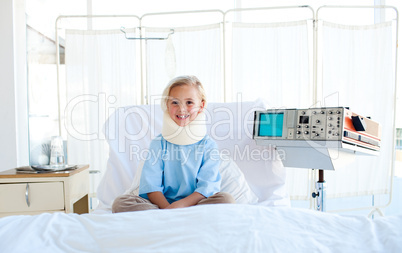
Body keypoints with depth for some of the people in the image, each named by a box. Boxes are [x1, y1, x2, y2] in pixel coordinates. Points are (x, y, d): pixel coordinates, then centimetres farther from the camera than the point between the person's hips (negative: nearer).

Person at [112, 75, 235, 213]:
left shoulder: (208, 145, 2)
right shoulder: (159, 143, 5)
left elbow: (208, 187, -7)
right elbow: (151, 185, -3)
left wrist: (181, 204, -23)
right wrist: (166, 207, -21)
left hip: (194, 204, 0)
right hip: (161, 204, 1)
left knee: (226, 199, -28)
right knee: (120, 202, -19)